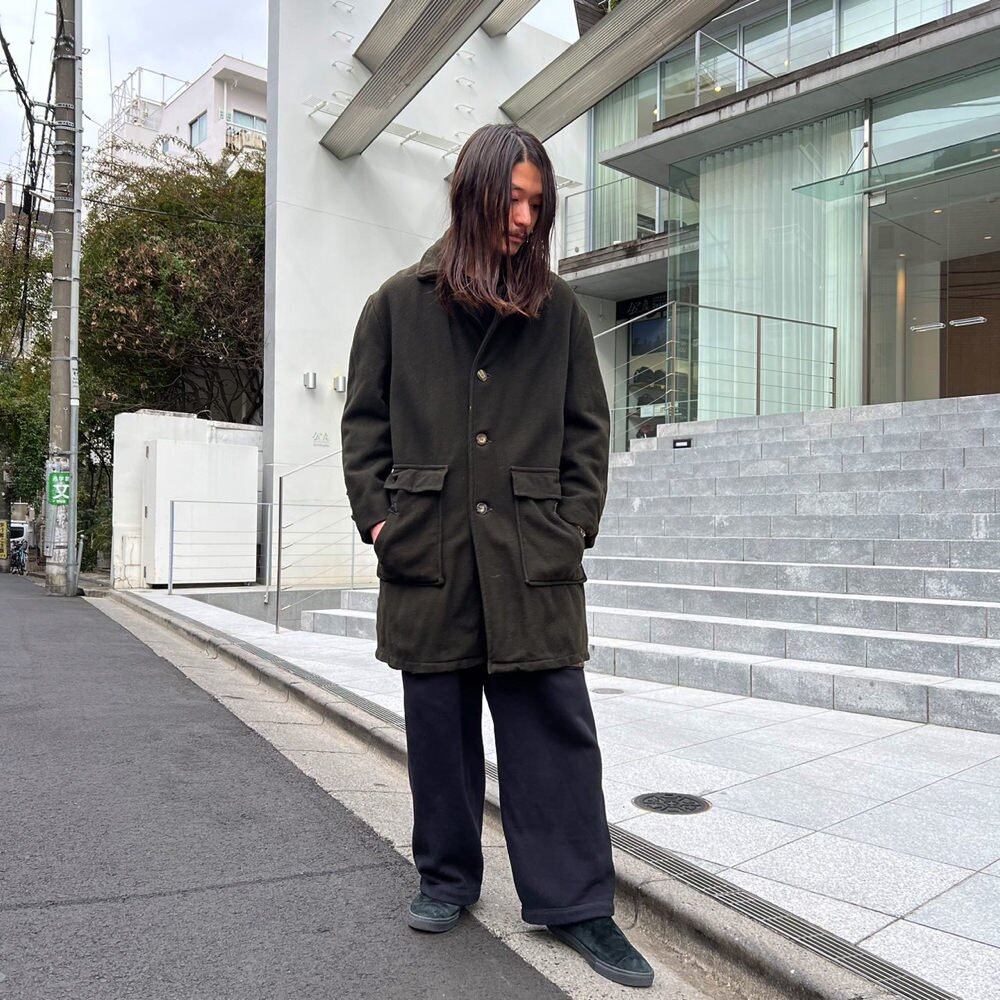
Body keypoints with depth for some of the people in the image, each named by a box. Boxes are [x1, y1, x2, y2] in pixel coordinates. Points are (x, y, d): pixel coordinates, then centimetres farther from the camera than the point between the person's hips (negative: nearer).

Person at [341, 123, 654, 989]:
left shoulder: (559, 309, 9)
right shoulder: (400, 303, 7)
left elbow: (587, 428, 10)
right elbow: (364, 422, 9)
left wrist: (576, 522, 1)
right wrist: (377, 515, -1)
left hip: (534, 556, 0)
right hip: (428, 554, 1)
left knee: (556, 726, 1)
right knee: (439, 724, 11)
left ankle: (575, 902, 15)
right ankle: (447, 878, 30)